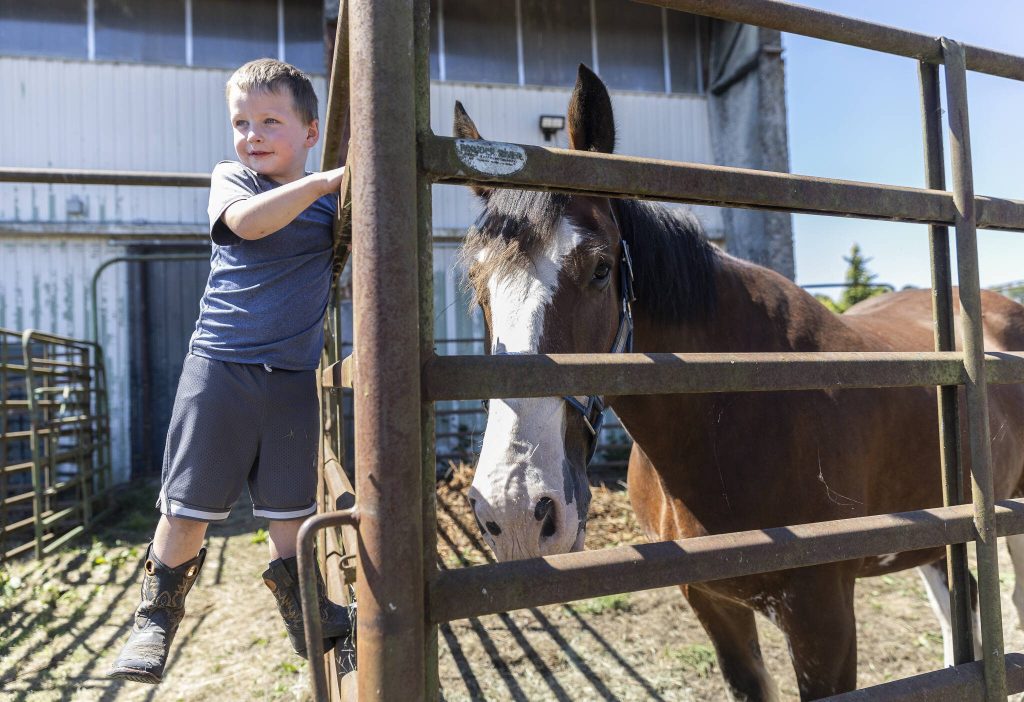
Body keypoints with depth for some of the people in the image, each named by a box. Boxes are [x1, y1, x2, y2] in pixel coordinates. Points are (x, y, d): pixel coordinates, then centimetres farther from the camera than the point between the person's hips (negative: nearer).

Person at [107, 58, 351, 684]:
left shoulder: (334, 198, 9)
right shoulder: (230, 179, 2)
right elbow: (247, 221, -20)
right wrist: (322, 181, -23)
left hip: (294, 376, 2)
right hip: (220, 367, -1)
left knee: (292, 506, 11)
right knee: (188, 504, 4)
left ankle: (307, 613, 30)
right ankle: (157, 618, 25)